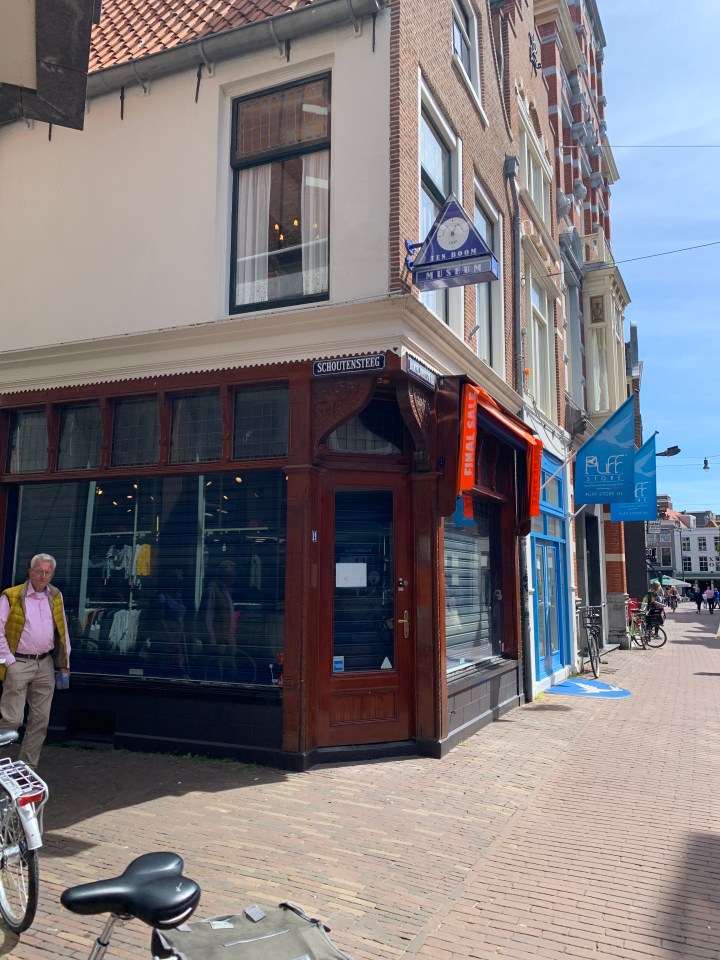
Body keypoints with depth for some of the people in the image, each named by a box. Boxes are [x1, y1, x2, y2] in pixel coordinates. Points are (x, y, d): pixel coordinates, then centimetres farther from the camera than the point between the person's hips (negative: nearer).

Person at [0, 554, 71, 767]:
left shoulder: (56, 596, 9)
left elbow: (63, 631, 13)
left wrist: (64, 664, 11)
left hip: (45, 664, 5)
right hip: (19, 664, -5)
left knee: (41, 720, 8)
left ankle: (28, 766, 20)